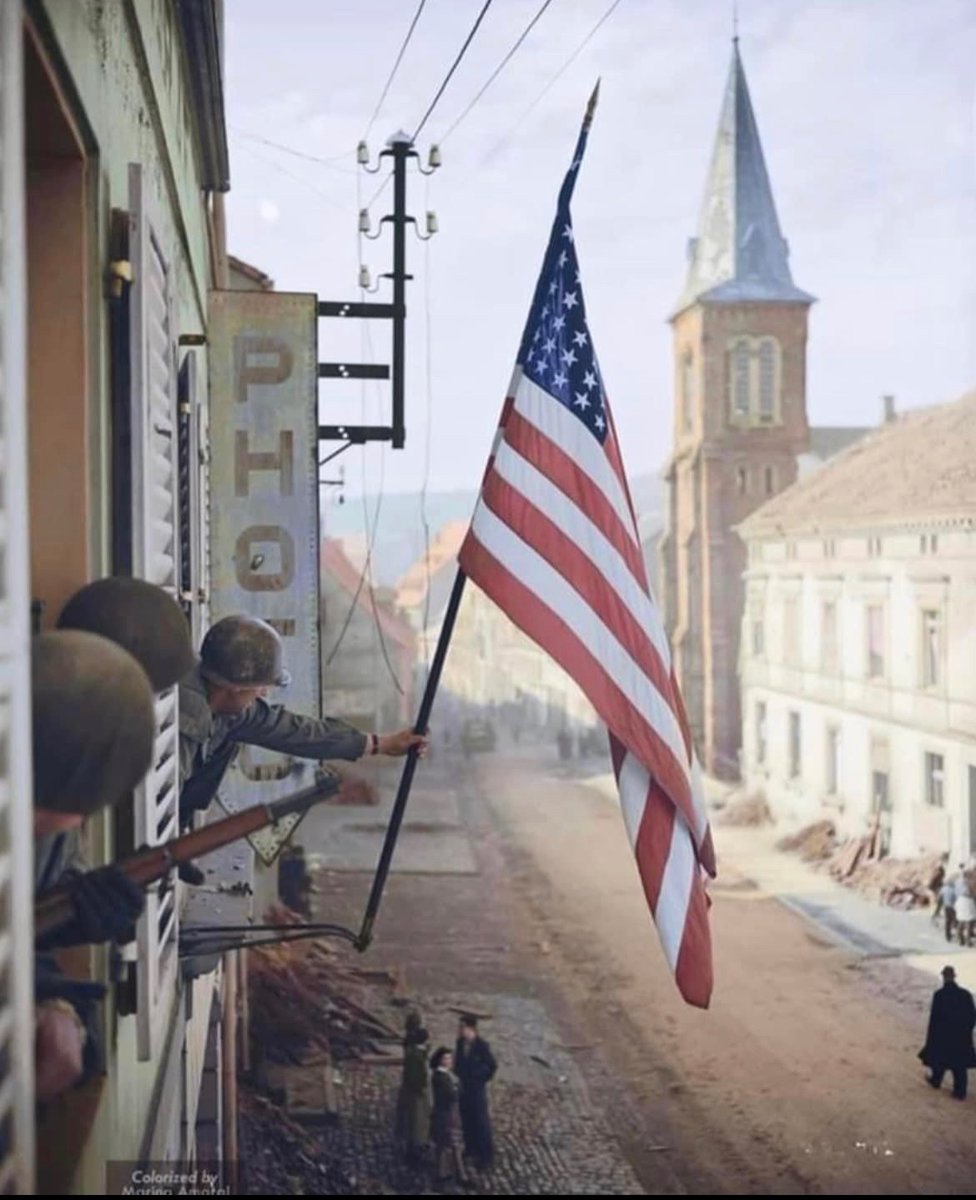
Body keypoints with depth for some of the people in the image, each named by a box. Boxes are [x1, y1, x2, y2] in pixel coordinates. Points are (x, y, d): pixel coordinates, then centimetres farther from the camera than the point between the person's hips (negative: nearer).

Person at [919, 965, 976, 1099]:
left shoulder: (939, 995, -17)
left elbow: (934, 1018, -14)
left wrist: (931, 1037, -4)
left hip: (943, 1034, -2)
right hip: (962, 1037, 2)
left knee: (939, 1058, 21)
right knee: (960, 1065, 9)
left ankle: (936, 1081, 40)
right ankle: (960, 1092, 11)